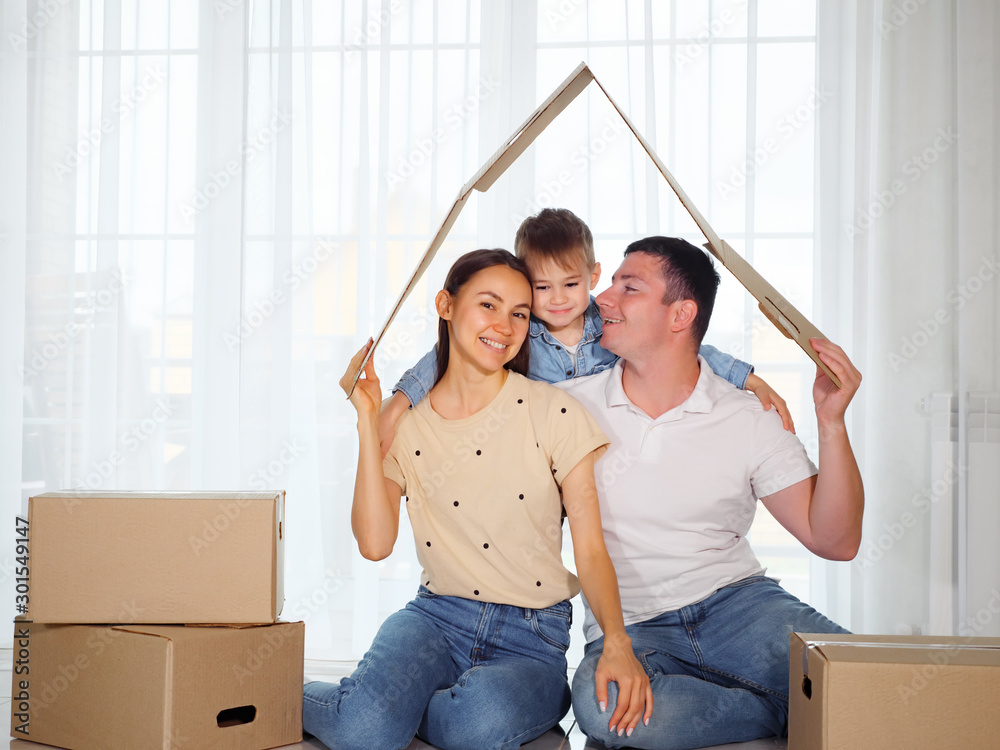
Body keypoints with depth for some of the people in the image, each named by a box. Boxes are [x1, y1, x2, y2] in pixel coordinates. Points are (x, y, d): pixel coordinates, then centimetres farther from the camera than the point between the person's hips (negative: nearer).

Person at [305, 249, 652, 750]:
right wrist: (368, 421, -10)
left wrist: (617, 642, -22)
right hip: (438, 615, 1)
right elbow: (375, 544, -9)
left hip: (532, 637, 0)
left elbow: (591, 549, -5)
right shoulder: (404, 421, 2)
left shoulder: (554, 412, -5)